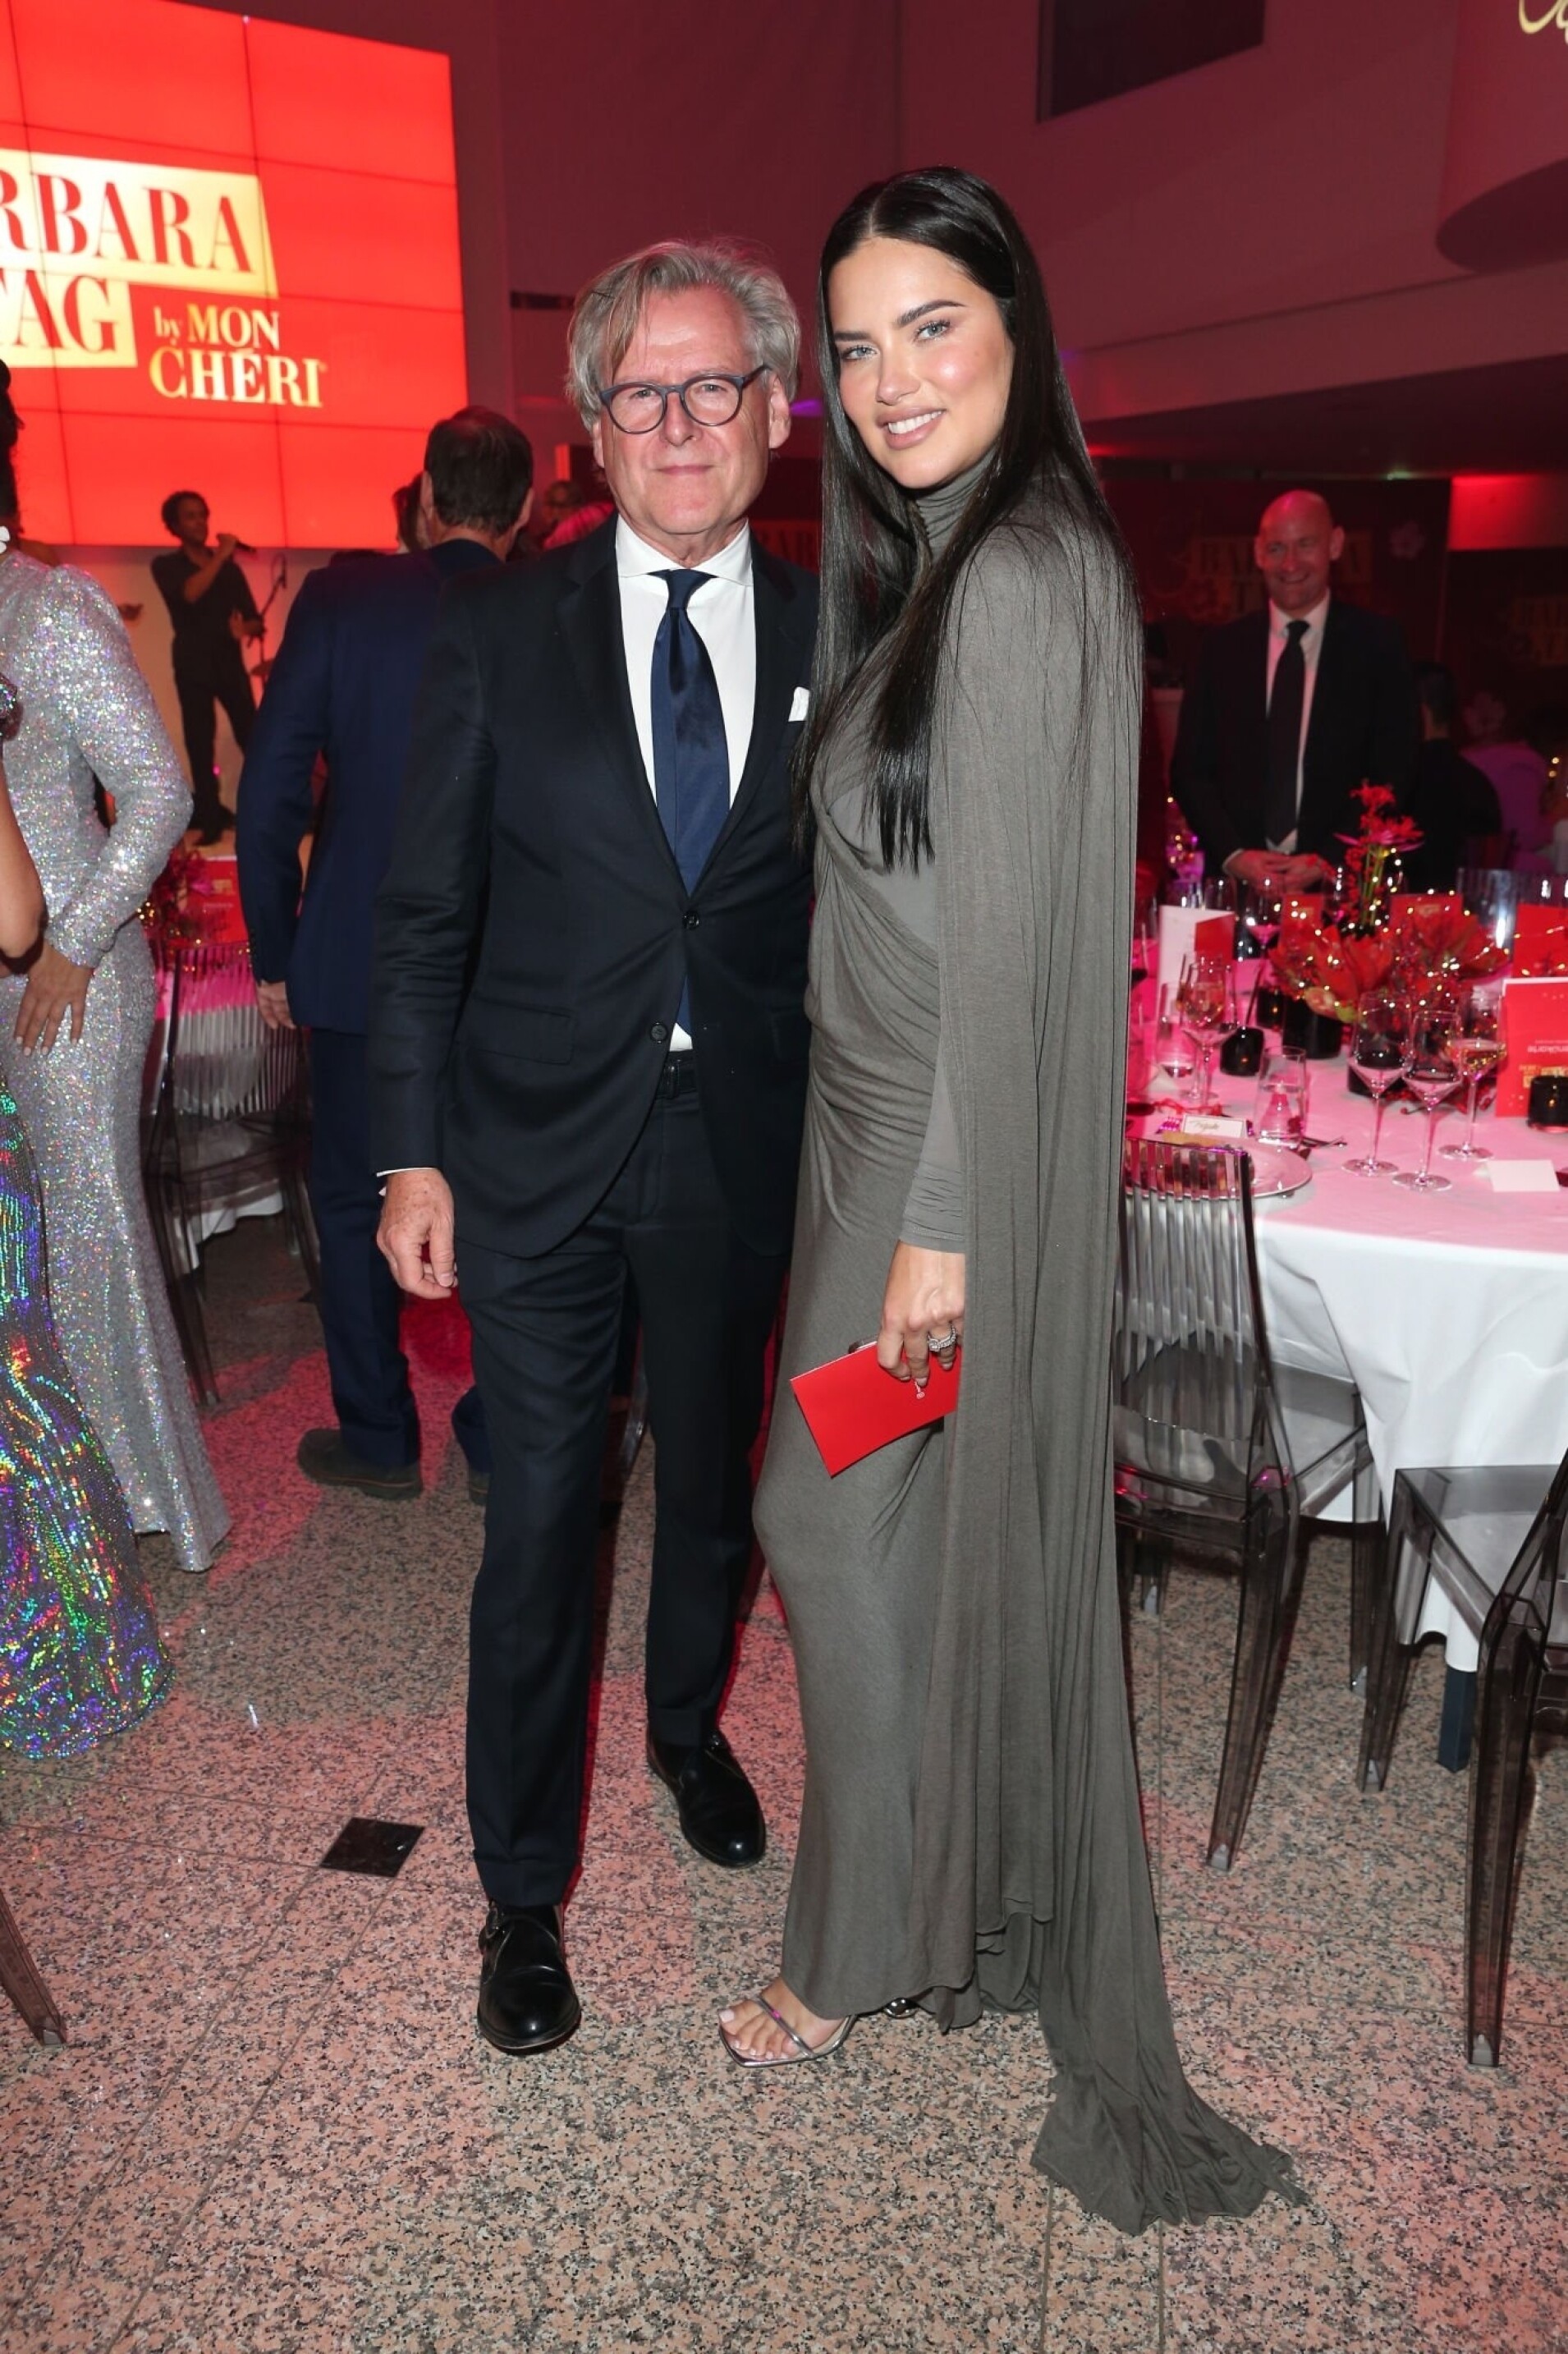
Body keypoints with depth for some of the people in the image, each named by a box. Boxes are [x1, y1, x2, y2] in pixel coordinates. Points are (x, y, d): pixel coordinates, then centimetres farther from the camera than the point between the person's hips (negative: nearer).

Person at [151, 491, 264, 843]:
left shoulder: (229, 567, 11)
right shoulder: (166, 565, 3)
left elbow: (255, 619, 8)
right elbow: (189, 594, -19)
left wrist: (245, 628, -15)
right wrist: (220, 556, -17)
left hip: (230, 662, 2)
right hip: (193, 665, -2)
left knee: (252, 737, -8)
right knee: (200, 744, -4)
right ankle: (212, 820, -1)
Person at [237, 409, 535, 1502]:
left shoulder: (342, 598, -8)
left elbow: (270, 795, -8)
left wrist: (274, 951, 3)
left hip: (359, 961, -1)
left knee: (354, 1204, 14)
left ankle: (379, 1440, 24)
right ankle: (503, 1444, 24)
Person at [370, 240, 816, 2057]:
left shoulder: (828, 640, 1)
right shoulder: (497, 633, -4)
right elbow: (425, 914, -3)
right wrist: (410, 1152, -6)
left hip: (741, 1154, 2)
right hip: (539, 1154, -2)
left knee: (712, 1485, 19)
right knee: (539, 1522, 5)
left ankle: (689, 1732, 49)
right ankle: (523, 1886, 27)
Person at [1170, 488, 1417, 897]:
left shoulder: (1379, 644, 2)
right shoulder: (1222, 648, 7)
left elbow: (1392, 772, -1)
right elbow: (1190, 768, 6)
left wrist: (1327, 860, -12)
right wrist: (1234, 854, -8)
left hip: (1341, 884, -1)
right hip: (1235, 880, 1)